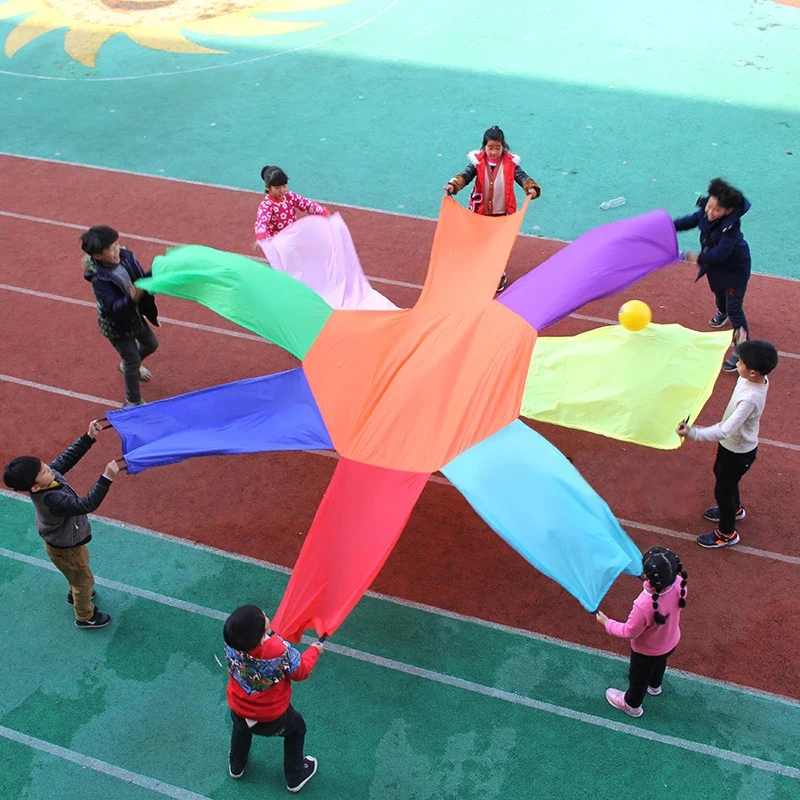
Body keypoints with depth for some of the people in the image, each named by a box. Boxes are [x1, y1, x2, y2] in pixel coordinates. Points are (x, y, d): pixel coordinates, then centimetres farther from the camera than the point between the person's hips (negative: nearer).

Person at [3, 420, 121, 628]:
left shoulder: (52, 474, -24)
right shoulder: (52, 501, -46)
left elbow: (67, 457, -13)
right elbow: (87, 505, -52)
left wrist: (89, 437, -22)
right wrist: (106, 478, -58)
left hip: (68, 539, 8)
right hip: (65, 549, -8)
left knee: (82, 563, 35)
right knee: (84, 580, 19)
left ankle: (75, 594, 65)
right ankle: (85, 617, 46)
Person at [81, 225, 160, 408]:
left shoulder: (125, 256, -16)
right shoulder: (100, 279, -33)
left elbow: (142, 279, -7)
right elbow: (113, 307, -37)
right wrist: (132, 299, -55)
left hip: (135, 316, 7)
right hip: (116, 324, -7)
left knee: (151, 344, 27)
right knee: (133, 361, 6)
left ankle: (127, 364, 59)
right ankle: (133, 402, 28)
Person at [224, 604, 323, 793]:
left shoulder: (231, 644, -27)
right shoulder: (280, 651, -38)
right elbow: (300, 671, -18)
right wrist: (314, 651, 0)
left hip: (239, 711, 3)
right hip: (273, 717, -3)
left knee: (241, 728, 39)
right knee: (296, 728, 30)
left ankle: (236, 767, 63)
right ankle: (295, 778, 47)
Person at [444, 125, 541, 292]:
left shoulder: (510, 163, -10)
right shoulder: (477, 162, -10)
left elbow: (522, 177, -19)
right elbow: (465, 175, -21)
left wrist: (531, 188, -41)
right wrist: (453, 185, -42)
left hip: (502, 213, 0)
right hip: (481, 213, 0)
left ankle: (499, 275, 30)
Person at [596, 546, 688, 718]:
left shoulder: (644, 605, -48)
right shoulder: (679, 584, -32)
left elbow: (629, 632, -28)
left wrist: (606, 623, -13)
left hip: (647, 652, -5)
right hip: (671, 642, 6)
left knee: (638, 678, 27)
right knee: (660, 663, 39)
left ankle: (632, 705, 57)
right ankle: (654, 686, 71)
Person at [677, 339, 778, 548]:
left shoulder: (750, 399, -42)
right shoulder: (759, 379, -17)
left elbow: (725, 431, -46)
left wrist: (692, 433, -48)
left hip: (738, 452, -9)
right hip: (731, 444, 9)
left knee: (723, 490, 12)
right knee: (720, 473, 33)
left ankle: (727, 533, 38)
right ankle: (734, 509, 61)